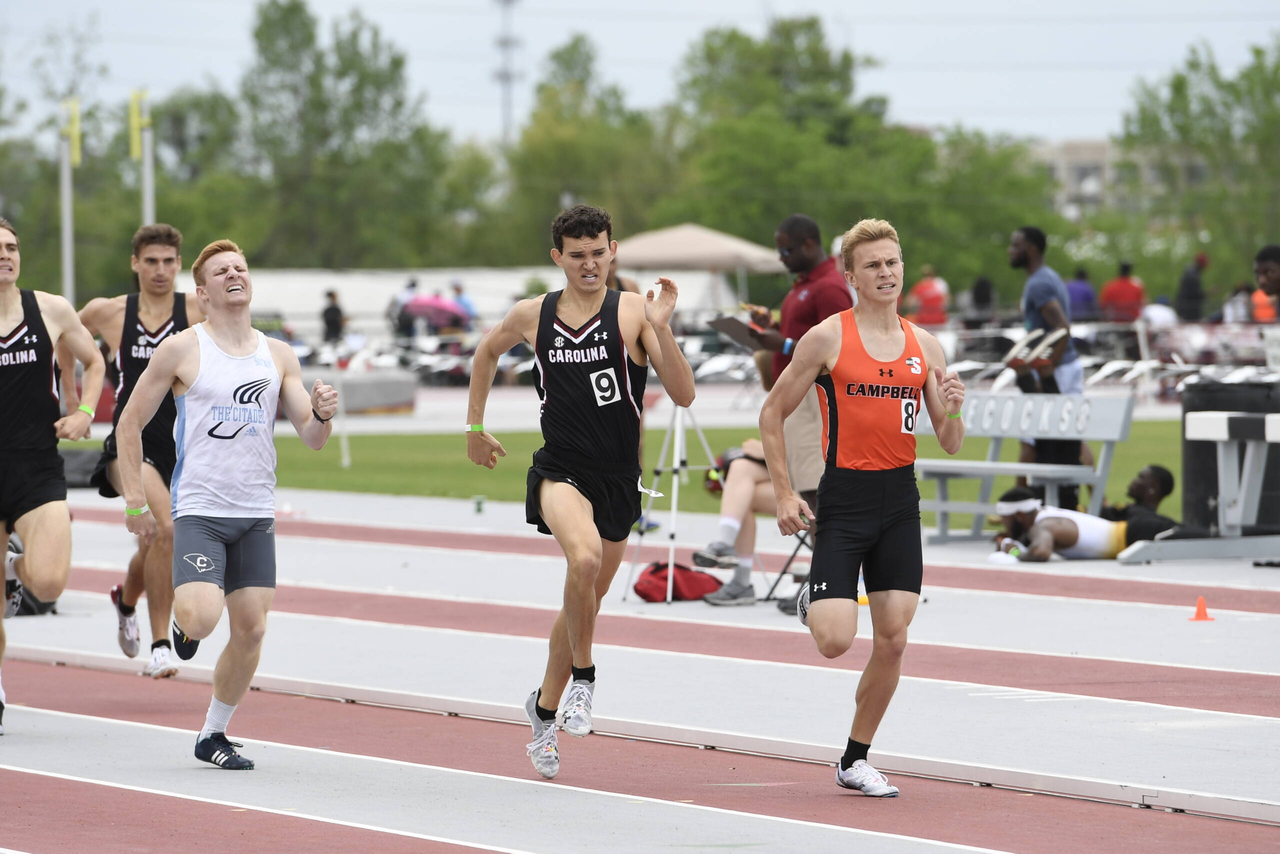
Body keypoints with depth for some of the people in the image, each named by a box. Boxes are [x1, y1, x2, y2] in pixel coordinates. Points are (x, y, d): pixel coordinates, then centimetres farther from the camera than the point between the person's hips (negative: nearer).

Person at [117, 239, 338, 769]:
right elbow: (129, 424, 2)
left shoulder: (279, 356, 9)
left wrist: (322, 415, -15)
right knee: (202, 618, -22)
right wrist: (135, 501, -4)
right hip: (199, 508, -4)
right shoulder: (182, 350, -2)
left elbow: (311, 438, 9)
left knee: (250, 630, 1)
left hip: (256, 513, 4)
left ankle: (212, 735, 17)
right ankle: (183, 622, 15)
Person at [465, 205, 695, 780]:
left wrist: (661, 329, -25)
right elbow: (488, 351, 23)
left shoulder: (633, 312, -6)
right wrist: (475, 427, 25)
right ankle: (583, 678, -12)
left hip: (618, 481, 1)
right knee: (584, 558, -32)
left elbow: (683, 395, -13)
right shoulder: (533, 316, 1)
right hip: (560, 471, -1)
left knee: (584, 601, 15)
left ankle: (545, 706, 39)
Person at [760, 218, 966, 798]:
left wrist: (952, 410, -13)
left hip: (900, 499, 4)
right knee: (835, 642, -13)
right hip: (844, 495, -4)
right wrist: (783, 494, -6)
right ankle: (814, 603, 25)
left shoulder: (925, 347, 7)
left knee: (892, 639, 0)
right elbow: (772, 413, 1)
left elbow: (950, 445, 10)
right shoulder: (828, 339, -5)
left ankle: (856, 760, 14)